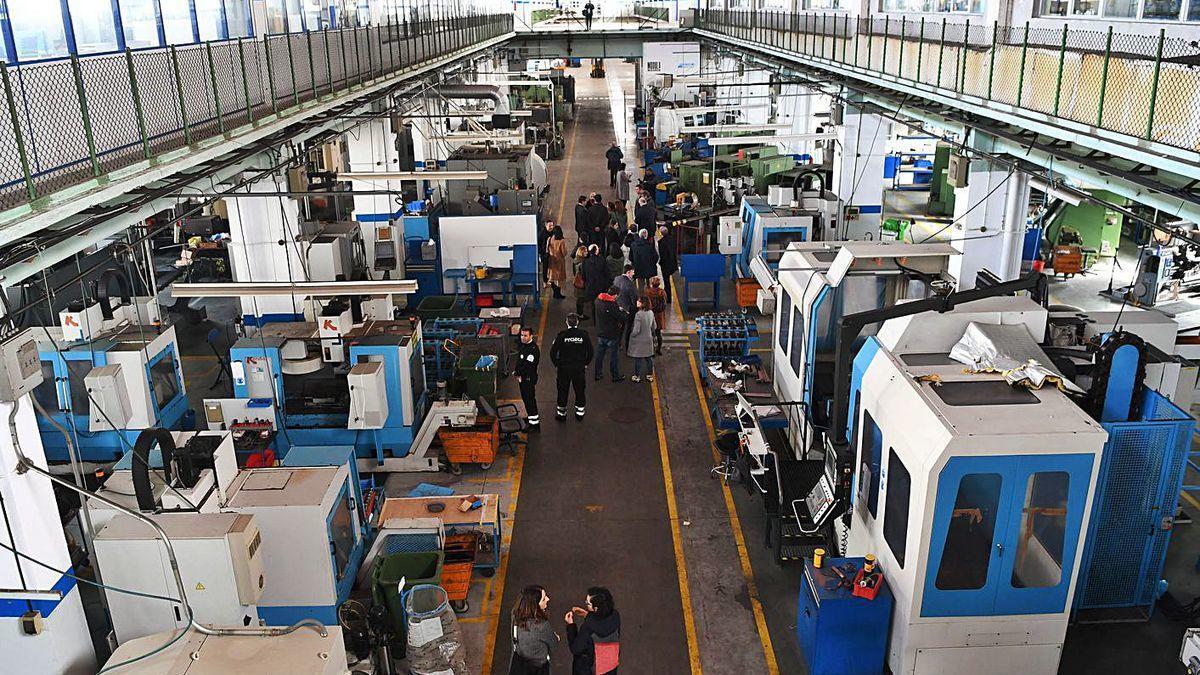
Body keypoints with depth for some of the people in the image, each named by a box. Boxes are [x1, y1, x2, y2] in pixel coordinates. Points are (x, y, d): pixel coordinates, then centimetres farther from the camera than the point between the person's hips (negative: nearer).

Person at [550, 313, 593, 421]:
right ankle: (580, 412, 27)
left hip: (563, 368, -1)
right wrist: (585, 363, 11)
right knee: (580, 390, 16)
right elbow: (590, 352, -2)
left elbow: (553, 352, -10)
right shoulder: (584, 335, -7)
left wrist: (556, 364, 4)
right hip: (580, 368, 1)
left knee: (563, 391, 13)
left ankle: (561, 413, 23)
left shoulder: (561, 335, -12)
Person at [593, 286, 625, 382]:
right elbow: (622, 318, -21)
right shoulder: (612, 305, -27)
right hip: (612, 335, -7)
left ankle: (598, 374, 27)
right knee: (614, 356, 9)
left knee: (599, 355, 18)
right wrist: (622, 311, 0)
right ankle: (615, 376, 20)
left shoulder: (598, 300, -4)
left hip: (600, 333, 7)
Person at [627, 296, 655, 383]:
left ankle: (637, 377, 19)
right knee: (649, 358, 16)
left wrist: (631, 335, -5)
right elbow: (653, 327, 8)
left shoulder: (638, 315, -25)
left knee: (638, 359, 8)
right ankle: (650, 376, 26)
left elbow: (636, 330, -24)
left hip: (639, 341, -6)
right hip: (648, 339, 6)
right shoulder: (651, 313, -4)